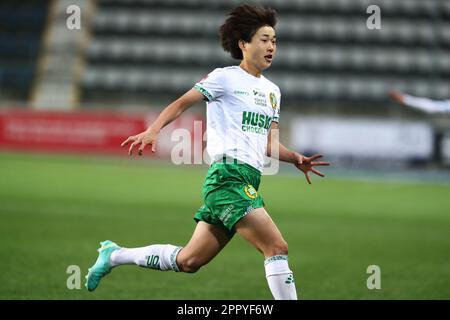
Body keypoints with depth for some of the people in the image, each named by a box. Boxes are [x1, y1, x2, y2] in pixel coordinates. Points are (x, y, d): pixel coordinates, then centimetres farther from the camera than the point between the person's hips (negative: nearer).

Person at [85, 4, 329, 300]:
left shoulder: (272, 91, 20)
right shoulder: (226, 78, -1)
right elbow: (182, 103, 0)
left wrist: (296, 159, 5)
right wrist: (153, 130, -15)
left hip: (250, 181, 8)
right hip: (228, 174, -8)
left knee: (189, 261, 11)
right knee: (277, 248, -18)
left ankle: (114, 255, 27)